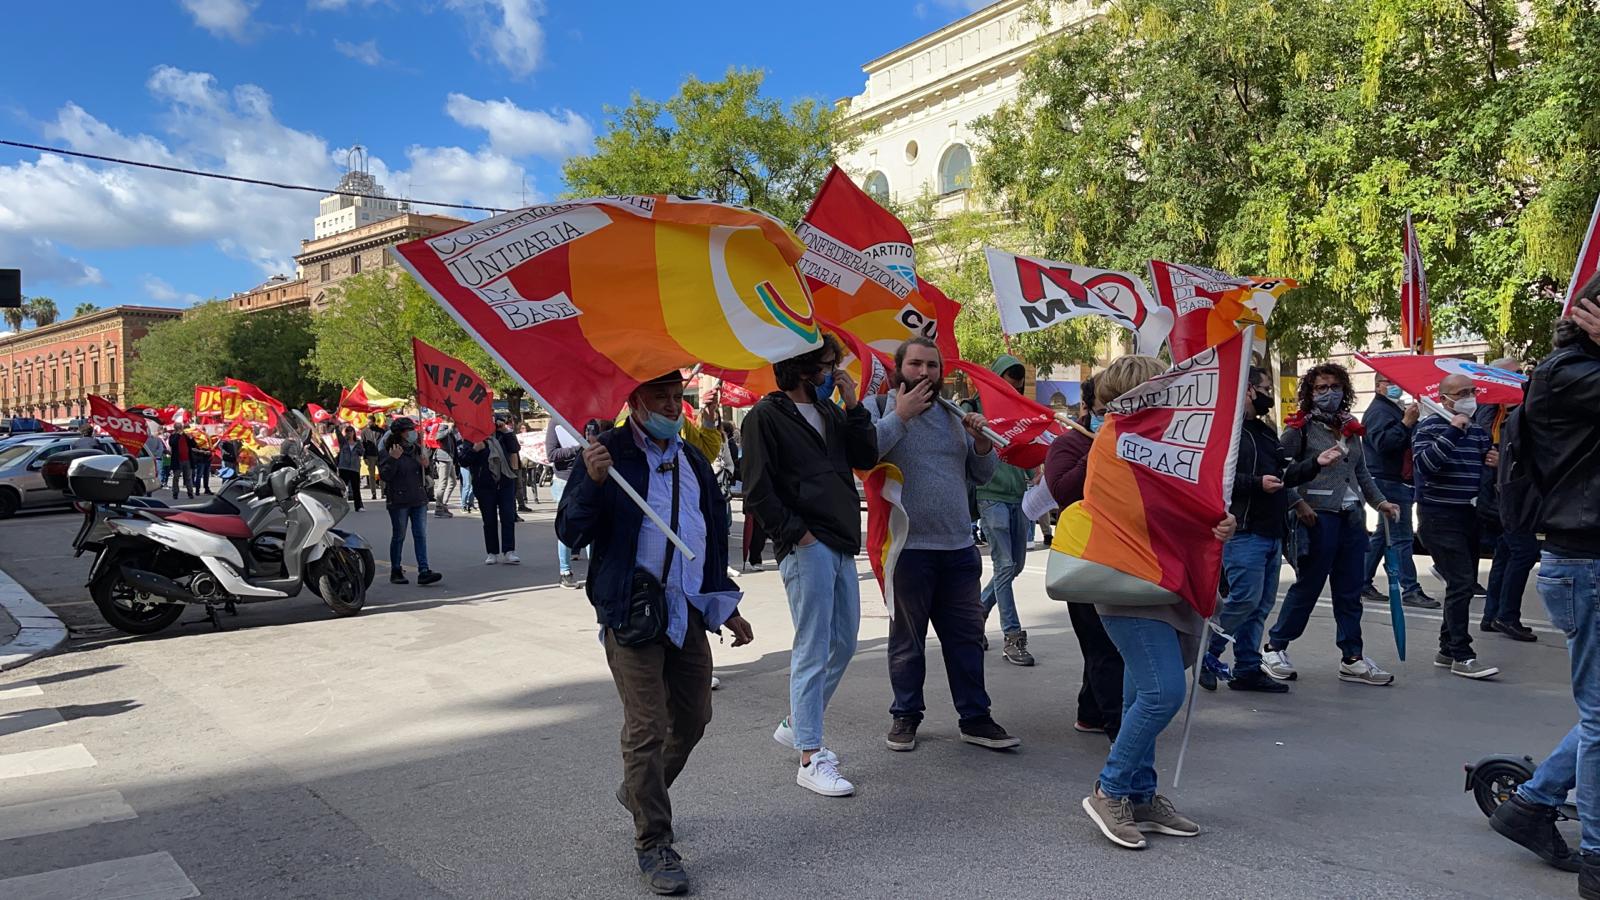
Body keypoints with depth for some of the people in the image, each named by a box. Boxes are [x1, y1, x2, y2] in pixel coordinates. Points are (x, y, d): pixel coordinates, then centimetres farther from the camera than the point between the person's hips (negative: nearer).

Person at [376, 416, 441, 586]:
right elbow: (384, 475, -12)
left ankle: (423, 571, -7)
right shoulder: (386, 452, -4)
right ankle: (395, 571, 17)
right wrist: (393, 459, -24)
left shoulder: (416, 449, 12)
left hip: (419, 499, 4)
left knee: (421, 535, -3)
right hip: (398, 501, -4)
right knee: (398, 536, 5)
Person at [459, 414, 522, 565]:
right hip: (485, 485, -1)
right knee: (489, 520, 6)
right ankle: (492, 553, 14)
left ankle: (509, 552, -3)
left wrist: (506, 430, -11)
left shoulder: (501, 435, 6)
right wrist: (474, 449, -20)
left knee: (508, 517, -4)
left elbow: (514, 448, -4)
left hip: (505, 482, 1)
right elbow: (463, 460, -4)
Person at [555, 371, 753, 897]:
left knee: (693, 718, 13)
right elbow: (570, 532, -9)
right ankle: (652, 845, 10)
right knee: (647, 729, -4)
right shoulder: (609, 453, -5)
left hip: (689, 611, 6)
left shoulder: (692, 460, 14)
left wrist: (726, 607, 22)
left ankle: (641, 792, 39)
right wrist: (592, 482, -27)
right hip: (631, 612, -6)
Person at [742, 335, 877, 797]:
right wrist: (796, 532, -13)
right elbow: (757, 491, -11)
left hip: (841, 544, 8)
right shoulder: (766, 416, -7)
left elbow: (867, 458, 10)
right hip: (806, 547, -8)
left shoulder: (829, 411, 16)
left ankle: (796, 724, 32)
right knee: (813, 651, -5)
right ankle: (810, 759, 3)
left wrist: (853, 405, 3)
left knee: (843, 643, 15)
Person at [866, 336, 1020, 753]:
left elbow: (983, 473, 18)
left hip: (958, 547, 5)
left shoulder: (952, 415, 16)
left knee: (966, 636, 10)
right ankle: (905, 716, 21)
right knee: (907, 638, 7)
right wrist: (900, 415, -17)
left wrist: (981, 440, -1)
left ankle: (975, 718, 20)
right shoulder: (879, 408, -1)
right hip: (908, 547, -5)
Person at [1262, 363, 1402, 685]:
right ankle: (1274, 649, 13)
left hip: (1352, 517, 7)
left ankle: (1352, 659, 16)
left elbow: (1362, 473, 21)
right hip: (1319, 517, -7)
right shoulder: (1301, 428, -5)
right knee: (1307, 586, 0)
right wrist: (1298, 503, -15)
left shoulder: (1351, 429, 15)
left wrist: (1380, 501, 10)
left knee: (1350, 592, 9)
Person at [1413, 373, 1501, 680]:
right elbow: (1423, 464, -25)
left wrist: (1495, 461, 4)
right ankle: (1462, 657, -9)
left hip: (1469, 516, 8)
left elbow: (1487, 468, 26)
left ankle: (1447, 649, 24)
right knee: (1461, 582, -14)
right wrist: (1453, 430, -23)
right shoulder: (1431, 426, -8)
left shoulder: (1478, 431, 15)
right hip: (1440, 517, -8)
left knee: (1463, 584, 12)